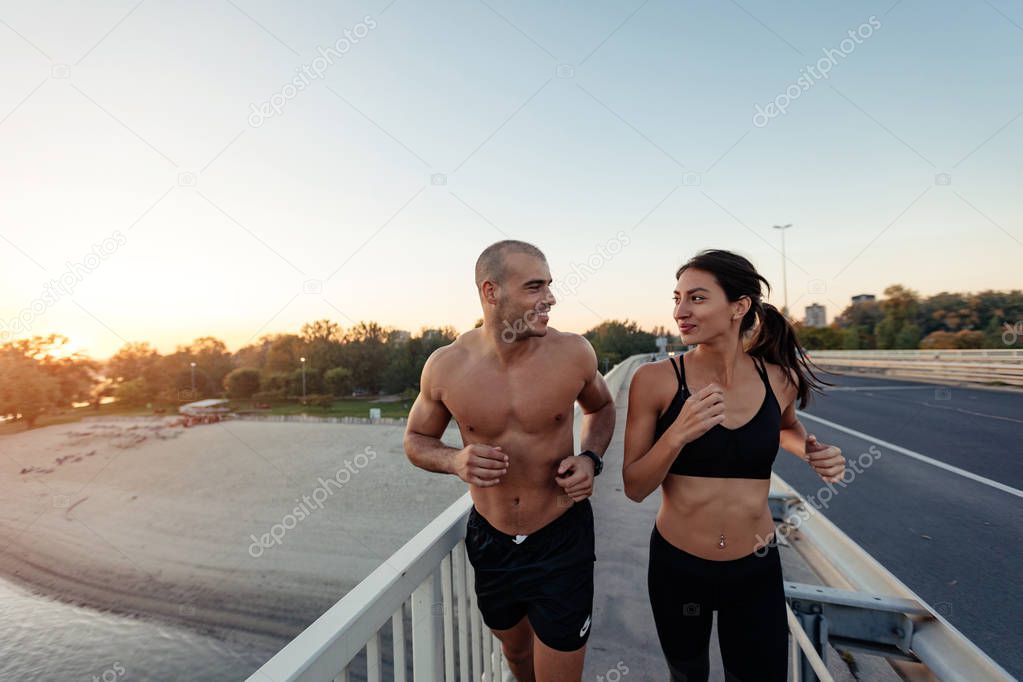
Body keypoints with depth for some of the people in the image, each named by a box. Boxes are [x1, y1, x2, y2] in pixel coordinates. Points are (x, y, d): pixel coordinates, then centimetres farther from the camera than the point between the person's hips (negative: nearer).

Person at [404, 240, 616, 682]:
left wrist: (590, 457, -13)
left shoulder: (573, 353, -15)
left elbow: (601, 407, 6)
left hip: (562, 541, -2)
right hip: (490, 541, 2)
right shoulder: (445, 366, -15)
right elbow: (416, 440, 1)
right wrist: (454, 460, -21)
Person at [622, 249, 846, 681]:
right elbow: (634, 488, -13)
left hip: (757, 570, 1)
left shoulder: (780, 379, -8)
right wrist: (678, 434, -29)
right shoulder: (655, 380, -17)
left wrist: (812, 451, -4)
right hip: (676, 565, -1)